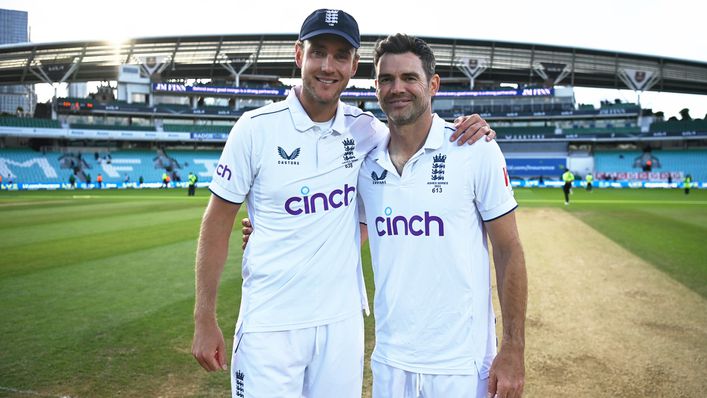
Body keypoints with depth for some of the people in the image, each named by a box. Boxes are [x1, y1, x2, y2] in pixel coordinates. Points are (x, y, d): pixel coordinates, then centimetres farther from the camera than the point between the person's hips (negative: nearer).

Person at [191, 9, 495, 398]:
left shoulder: (364, 129, 0)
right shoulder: (256, 128, -9)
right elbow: (217, 223, -4)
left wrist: (464, 130, -5)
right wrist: (205, 321, -5)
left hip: (342, 320, 4)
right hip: (270, 324, -3)